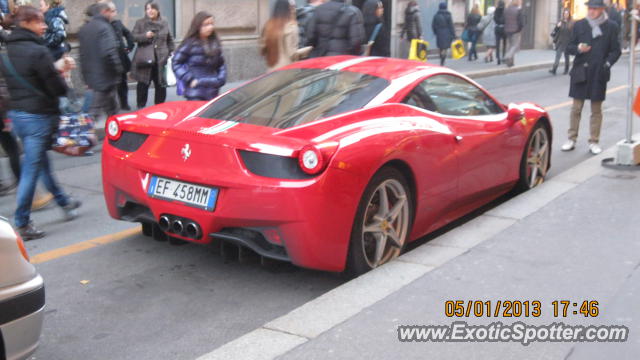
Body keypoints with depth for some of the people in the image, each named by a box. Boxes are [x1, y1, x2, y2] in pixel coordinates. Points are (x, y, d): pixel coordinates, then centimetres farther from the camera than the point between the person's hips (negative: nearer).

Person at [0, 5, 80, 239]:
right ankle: (22, 224, 3)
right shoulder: (38, 52, -18)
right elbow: (57, 88, -17)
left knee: (41, 162, 21)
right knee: (31, 169, -2)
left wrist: (56, 68, 12)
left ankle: (63, 202, 39)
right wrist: (60, 76, 5)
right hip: (38, 116, -9)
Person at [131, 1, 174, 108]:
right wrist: (145, 36, -16)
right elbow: (133, 37, 0)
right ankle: (141, 106, 13)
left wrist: (170, 52, 8)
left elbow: (170, 40, 17)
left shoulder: (164, 23, 9)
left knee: (161, 84, 4)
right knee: (143, 84, 1)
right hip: (145, 59, -2)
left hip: (161, 59, 2)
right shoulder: (140, 23, 4)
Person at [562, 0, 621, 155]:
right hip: (580, 72, 1)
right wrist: (578, 49, -15)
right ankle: (571, 140, 14)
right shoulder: (579, 25, 3)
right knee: (576, 108, 5)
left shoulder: (611, 27, 1)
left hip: (599, 74, -1)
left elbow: (616, 50, 4)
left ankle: (594, 142, 13)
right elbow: (569, 47, 6)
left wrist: (608, 63, -12)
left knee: (596, 110, 6)